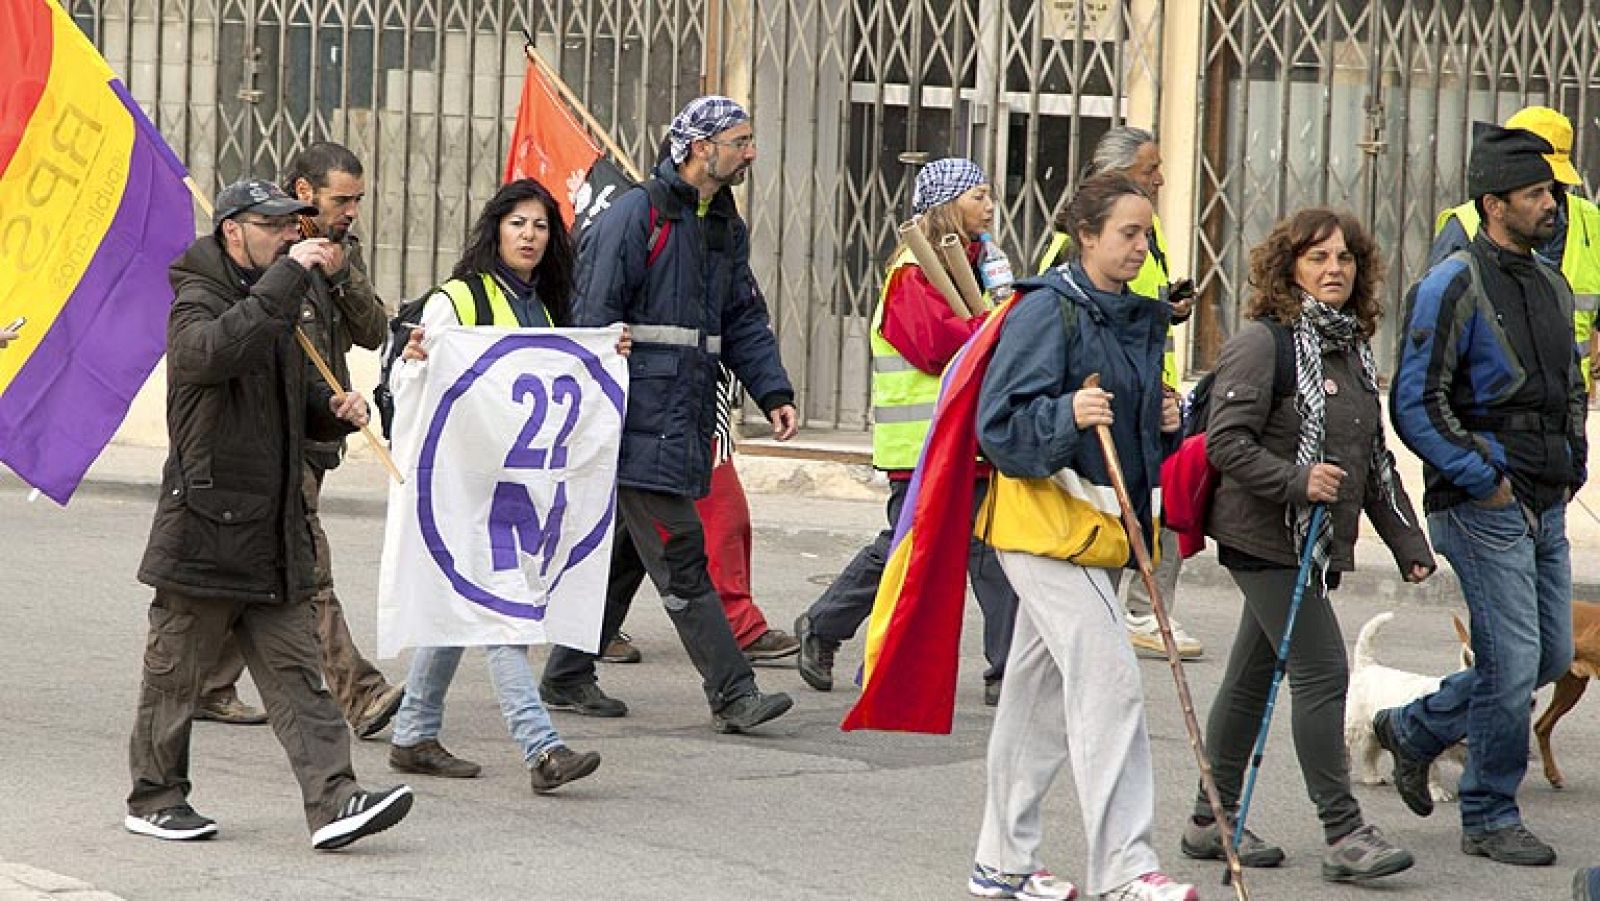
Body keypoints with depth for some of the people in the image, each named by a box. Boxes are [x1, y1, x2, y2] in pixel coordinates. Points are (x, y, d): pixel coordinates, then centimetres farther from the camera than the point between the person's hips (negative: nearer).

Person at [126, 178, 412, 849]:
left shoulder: (275, 311, 19)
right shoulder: (196, 304, -9)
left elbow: (297, 404, 31)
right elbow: (222, 349, -33)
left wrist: (338, 411, 8)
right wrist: (290, 275, -31)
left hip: (273, 530, 8)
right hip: (204, 532, -8)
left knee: (294, 673, 0)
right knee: (176, 671, 5)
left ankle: (334, 804, -7)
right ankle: (154, 799, 17)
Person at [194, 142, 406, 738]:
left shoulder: (344, 251, 14)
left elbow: (374, 333, 5)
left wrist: (343, 275, -9)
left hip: (315, 435, 8)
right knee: (308, 569, -12)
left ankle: (211, 687, 22)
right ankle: (358, 696, -18)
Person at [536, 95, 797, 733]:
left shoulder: (727, 226, 17)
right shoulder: (636, 216, -9)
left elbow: (744, 321, 19)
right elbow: (595, 318, -12)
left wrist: (773, 392, 5)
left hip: (687, 422, 9)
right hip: (642, 420, -9)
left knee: (622, 553, 15)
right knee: (680, 559, -9)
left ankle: (568, 679, 25)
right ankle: (733, 696, -11)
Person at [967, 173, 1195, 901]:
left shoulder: (1140, 320, 15)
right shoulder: (1046, 312, -11)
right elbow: (1001, 426, -15)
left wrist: (1164, 422, 6)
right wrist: (1067, 415, -31)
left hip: (1100, 527, 9)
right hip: (1045, 519, -9)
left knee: (1039, 691, 13)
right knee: (1109, 680, -16)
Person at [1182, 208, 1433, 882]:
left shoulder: (1354, 348, 14)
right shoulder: (1262, 341, -10)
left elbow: (1373, 458, 20)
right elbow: (1226, 441, -15)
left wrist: (1406, 540, 16)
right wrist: (1297, 480, -24)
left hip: (1318, 545, 8)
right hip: (1266, 539, -8)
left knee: (1253, 679, 13)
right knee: (1322, 673, -11)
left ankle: (1210, 822, 21)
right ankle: (1344, 834, -9)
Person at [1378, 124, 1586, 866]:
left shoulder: (1550, 286, 14)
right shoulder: (1453, 288, -12)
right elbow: (1415, 405, -14)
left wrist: (1572, 466, 14)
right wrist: (1479, 478, -16)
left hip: (1546, 506, 8)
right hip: (1483, 507, -8)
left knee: (1551, 657, 11)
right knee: (1513, 663, -8)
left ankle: (1413, 728, 29)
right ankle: (1490, 819, 6)